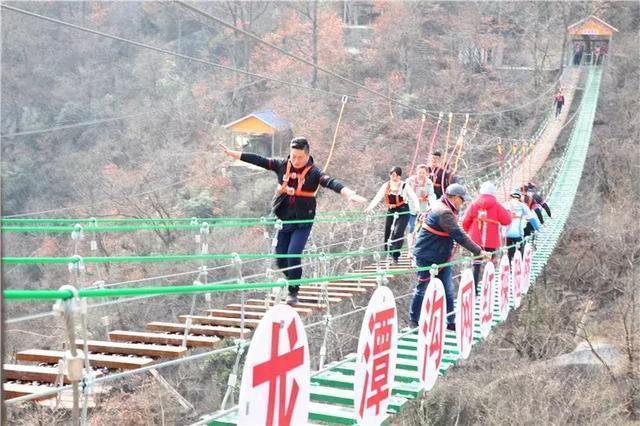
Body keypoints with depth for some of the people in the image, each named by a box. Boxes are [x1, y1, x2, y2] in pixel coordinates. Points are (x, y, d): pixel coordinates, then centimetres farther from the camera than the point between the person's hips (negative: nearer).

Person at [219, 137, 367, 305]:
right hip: (283, 220, 4)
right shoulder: (282, 165, -2)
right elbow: (258, 160, 0)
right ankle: (293, 281, 36)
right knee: (280, 258, 7)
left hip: (302, 222, -4)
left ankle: (293, 292, 6)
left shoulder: (313, 172, -12)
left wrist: (349, 194, -46)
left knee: (293, 255, -14)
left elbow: (331, 182, -29)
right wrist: (231, 153, 0)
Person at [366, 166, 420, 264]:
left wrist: (417, 208, -30)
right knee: (388, 233, 6)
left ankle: (395, 254, -8)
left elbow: (413, 197, -11)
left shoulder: (405, 186, -6)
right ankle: (388, 253, 21)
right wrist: (369, 208, -21)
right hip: (391, 212, 4)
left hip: (403, 212, -4)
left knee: (398, 232, -16)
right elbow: (378, 197, -6)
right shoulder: (386, 186, 2)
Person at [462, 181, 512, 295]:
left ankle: (474, 289, 1)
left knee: (476, 264, 7)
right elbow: (506, 220, -4)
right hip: (491, 241, -2)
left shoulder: (474, 204, 0)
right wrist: (508, 212, 16)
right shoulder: (496, 205, -6)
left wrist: (470, 231, 19)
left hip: (476, 240, 2)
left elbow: (465, 222, 0)